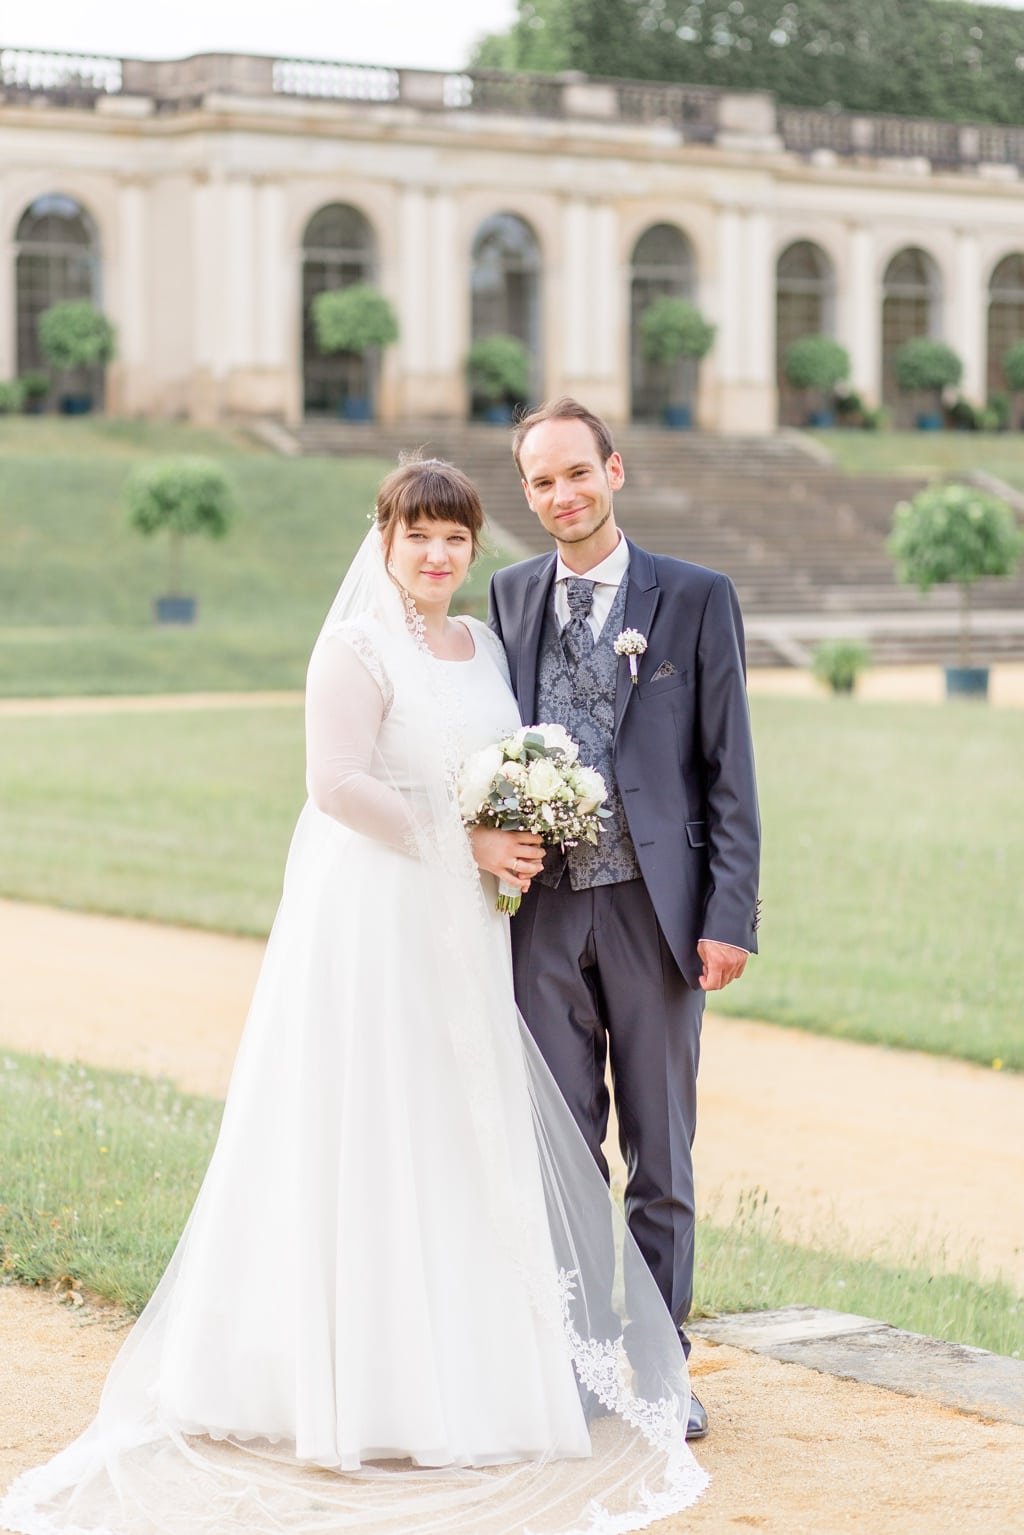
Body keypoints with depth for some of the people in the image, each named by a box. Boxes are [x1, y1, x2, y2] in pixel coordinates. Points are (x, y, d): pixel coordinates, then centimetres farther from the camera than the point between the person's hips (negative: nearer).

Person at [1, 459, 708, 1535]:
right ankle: (367, 1375, 4)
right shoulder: (359, 647, -10)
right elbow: (337, 783, -19)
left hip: (462, 928, 8)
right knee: (373, 1135, -3)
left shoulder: (483, 644, 14)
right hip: (372, 919, -8)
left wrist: (517, 846, 3)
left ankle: (452, 1358, 19)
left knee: (463, 1140, 10)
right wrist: (463, 841, -16)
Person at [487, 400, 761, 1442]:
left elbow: (729, 769, -3)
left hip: (652, 905, -3)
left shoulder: (696, 598, -1)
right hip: (542, 909, 3)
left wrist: (729, 917, -10)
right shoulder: (510, 596, 9)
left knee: (662, 1153, 6)